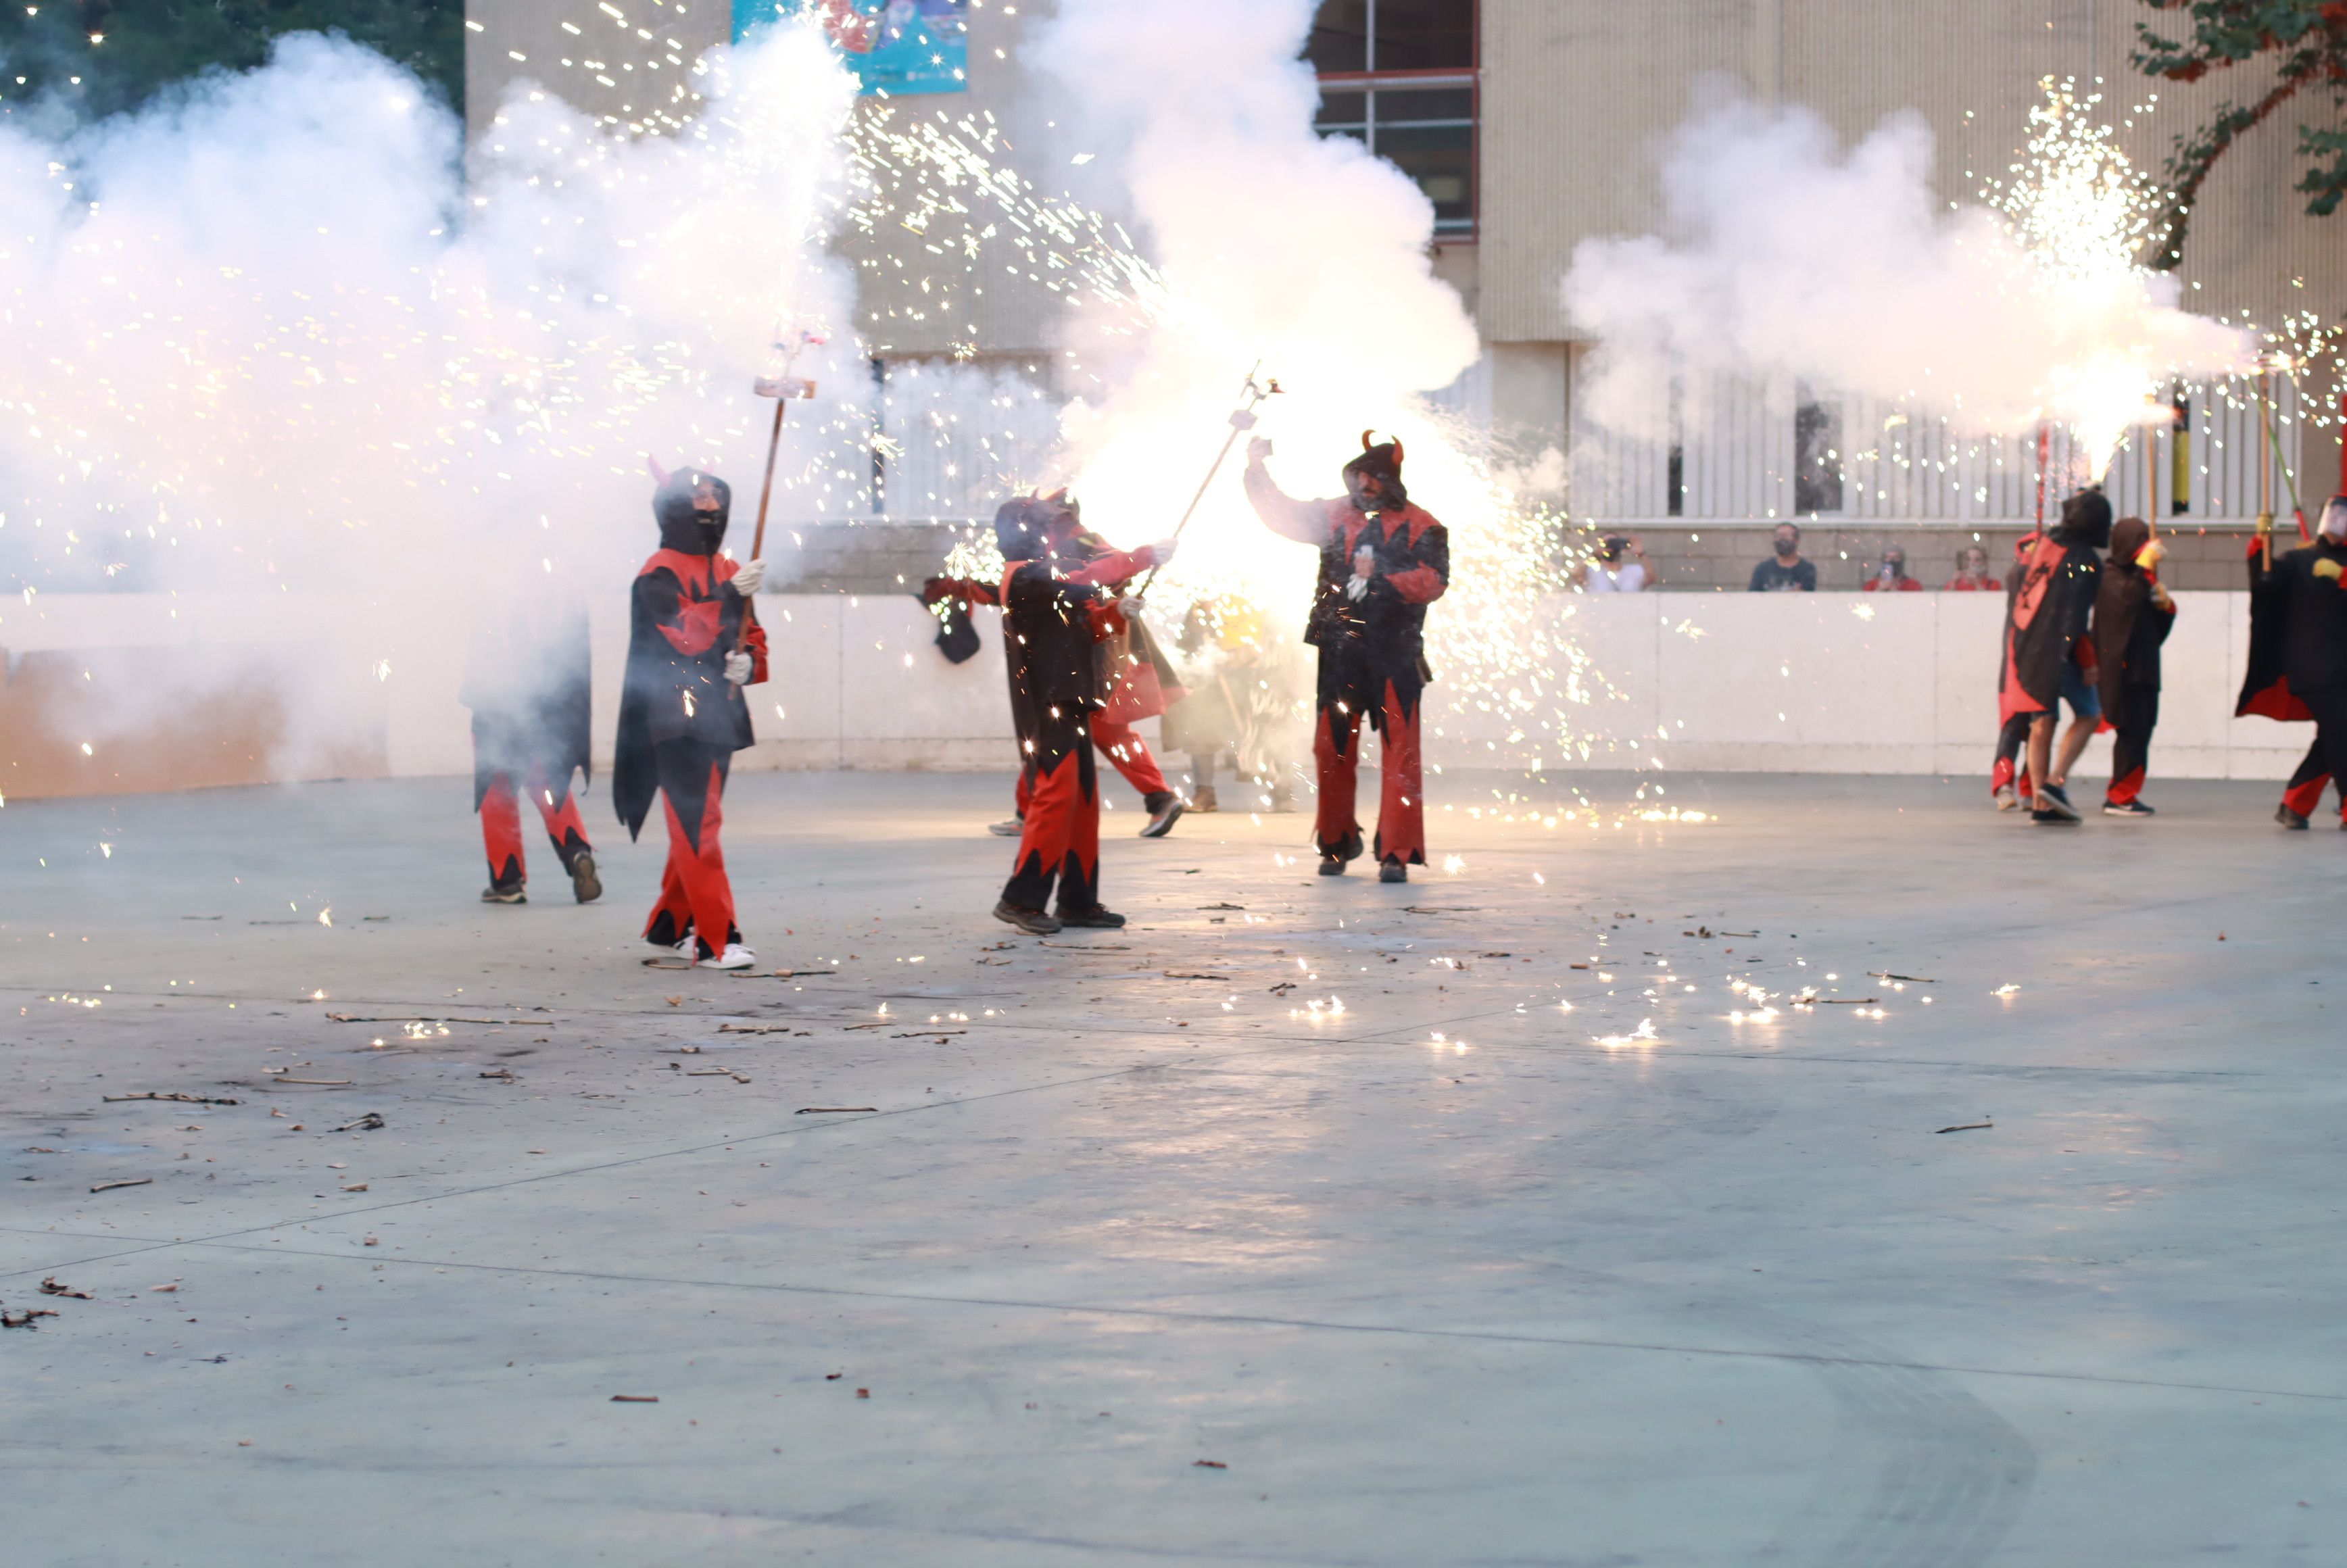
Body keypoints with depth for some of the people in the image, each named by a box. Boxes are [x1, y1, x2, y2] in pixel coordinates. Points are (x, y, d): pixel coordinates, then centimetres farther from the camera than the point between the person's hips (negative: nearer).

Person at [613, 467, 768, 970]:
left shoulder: (727, 572, 16)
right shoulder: (658, 576, -9)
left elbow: (753, 636, 19)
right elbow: (687, 636, -21)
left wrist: (748, 662, -2)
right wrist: (732, 596, -25)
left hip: (721, 715, 8)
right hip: (677, 717, -8)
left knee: (696, 824, 14)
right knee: (697, 825, -13)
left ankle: (669, 924, 27)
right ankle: (716, 941, -16)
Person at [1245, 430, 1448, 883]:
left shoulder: (1420, 526, 2)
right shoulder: (1336, 516, 12)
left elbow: (1434, 580, -10)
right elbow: (1282, 514, 12)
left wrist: (1382, 578, -19)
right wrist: (1258, 470, 3)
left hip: (1395, 654, -3)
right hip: (1340, 653, 3)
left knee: (1400, 751, -7)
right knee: (1332, 748, 7)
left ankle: (1397, 853, -4)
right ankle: (1337, 844, 22)